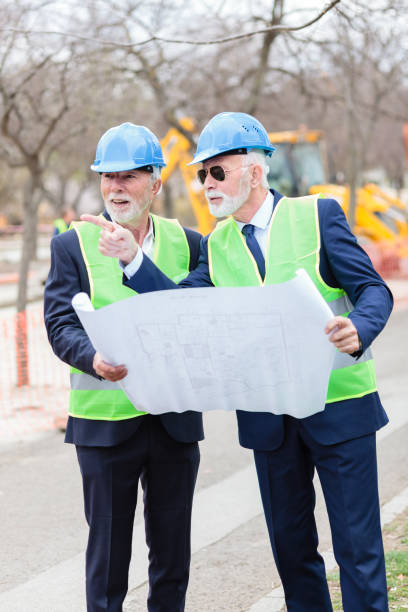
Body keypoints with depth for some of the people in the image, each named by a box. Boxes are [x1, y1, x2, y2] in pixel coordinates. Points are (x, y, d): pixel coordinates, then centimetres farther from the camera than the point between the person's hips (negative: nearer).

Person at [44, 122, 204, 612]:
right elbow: (60, 323, -8)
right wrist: (94, 359, -28)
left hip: (176, 418, 2)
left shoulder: (187, 243, 6)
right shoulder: (73, 246, 0)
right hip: (105, 420, -2)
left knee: (172, 548, 12)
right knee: (108, 546, 7)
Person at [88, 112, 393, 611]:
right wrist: (132, 258, -13)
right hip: (268, 417, 4)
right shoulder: (216, 244, 10)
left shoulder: (318, 215, -3)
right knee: (290, 543, 13)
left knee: (357, 545, 1)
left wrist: (358, 330, -28)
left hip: (339, 406, -4)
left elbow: (373, 289, -6)